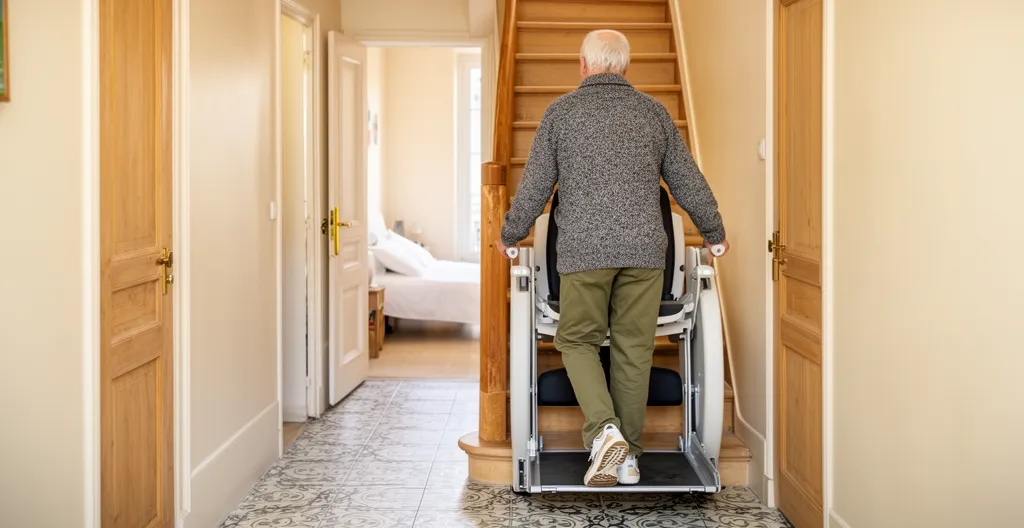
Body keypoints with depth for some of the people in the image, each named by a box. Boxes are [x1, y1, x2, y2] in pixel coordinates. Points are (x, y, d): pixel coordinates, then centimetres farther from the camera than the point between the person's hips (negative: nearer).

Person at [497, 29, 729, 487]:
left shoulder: (562, 111, 4)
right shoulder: (654, 112, 10)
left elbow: (534, 187, 4)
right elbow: (689, 183, 14)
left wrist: (511, 236, 20)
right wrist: (714, 234, 28)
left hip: (584, 249, -2)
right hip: (644, 248, 2)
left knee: (578, 340, 11)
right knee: (633, 348, 9)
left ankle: (604, 431, -9)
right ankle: (628, 454, 15)